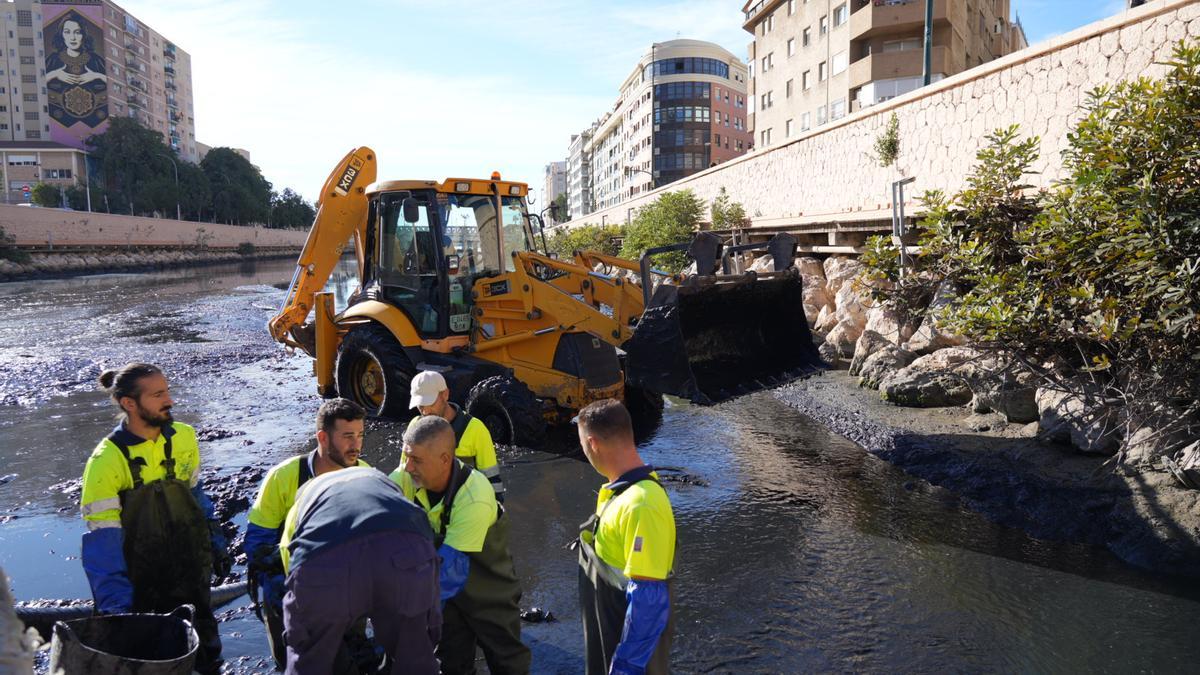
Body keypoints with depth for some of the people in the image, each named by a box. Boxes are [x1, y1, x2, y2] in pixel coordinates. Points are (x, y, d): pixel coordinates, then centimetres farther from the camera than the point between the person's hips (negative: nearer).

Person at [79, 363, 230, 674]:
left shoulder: (184, 437, -6)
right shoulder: (107, 461, -20)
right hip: (142, 587, -4)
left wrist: (216, 544, 12)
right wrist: (117, 607, -21)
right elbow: (102, 541, -19)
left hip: (193, 577, 4)